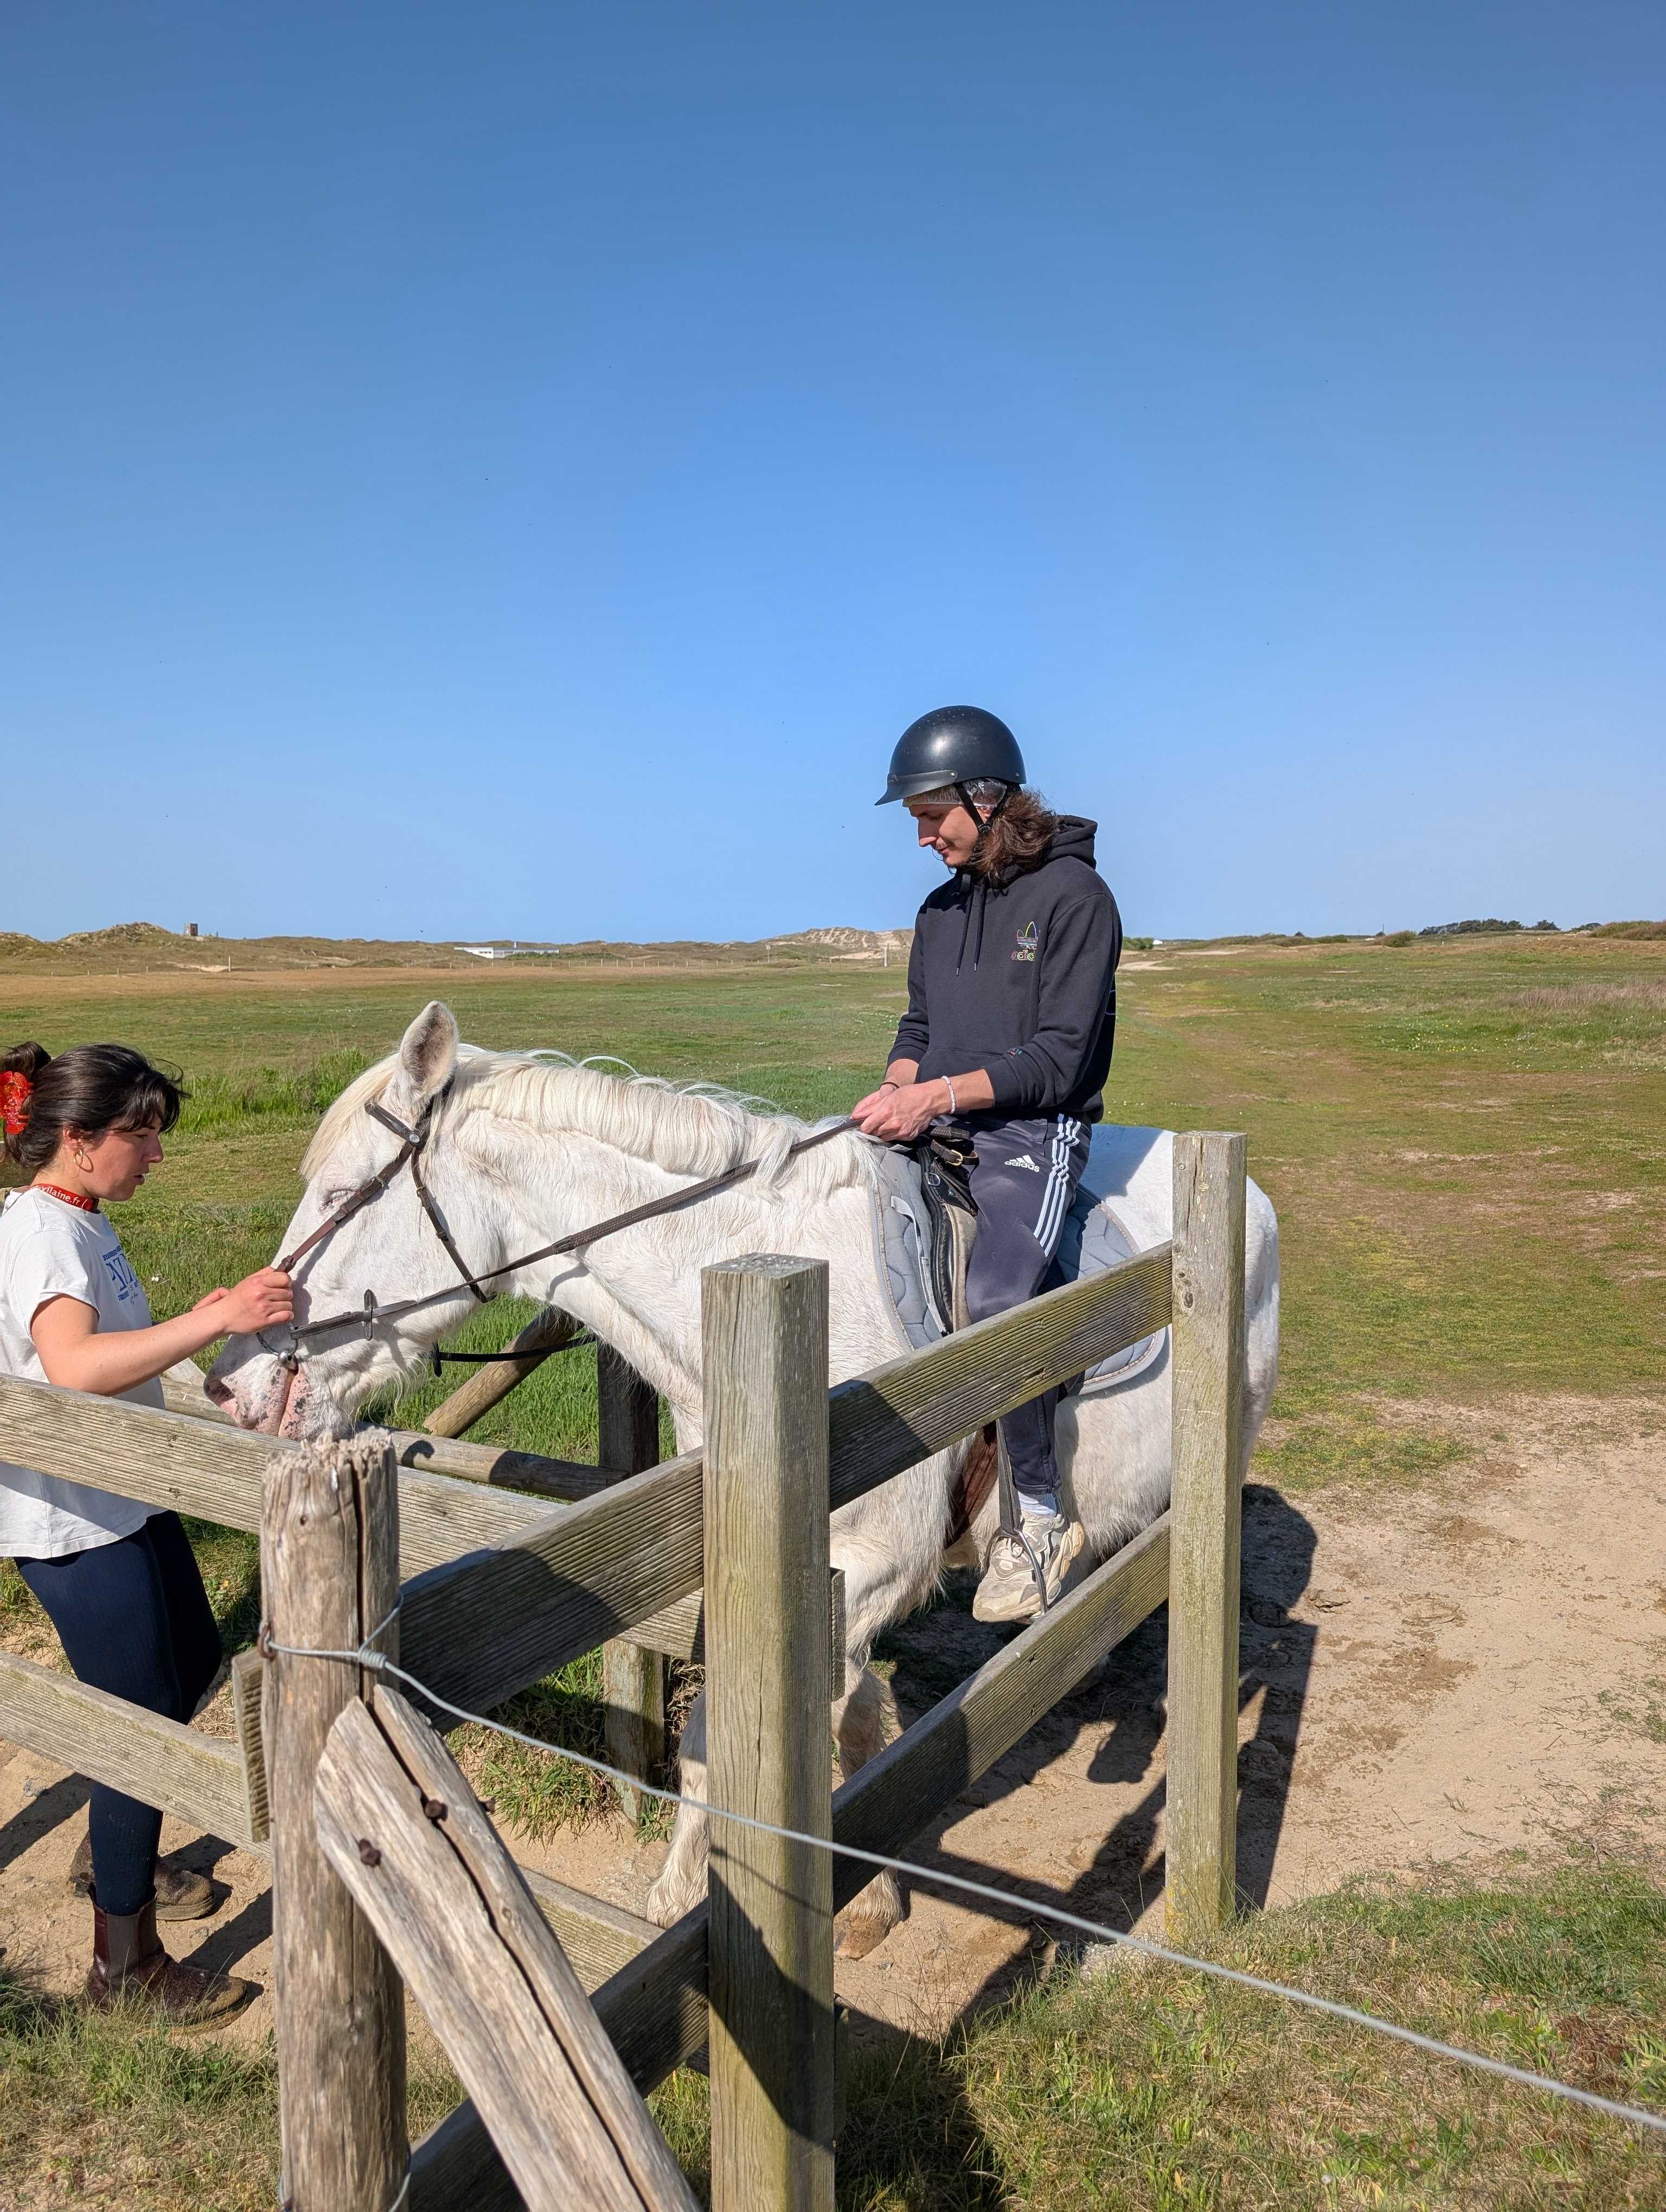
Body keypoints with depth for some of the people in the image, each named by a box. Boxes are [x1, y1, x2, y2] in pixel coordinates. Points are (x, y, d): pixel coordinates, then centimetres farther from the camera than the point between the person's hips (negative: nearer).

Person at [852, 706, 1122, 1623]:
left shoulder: (1073, 896, -8)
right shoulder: (941, 908, 15)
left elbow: (1060, 1057, -14)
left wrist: (939, 1092, -22)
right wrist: (895, 1089, -1)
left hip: (1033, 1134, -8)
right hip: (937, 1131, 8)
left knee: (995, 1299, -30)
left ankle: (1037, 1519, -11)